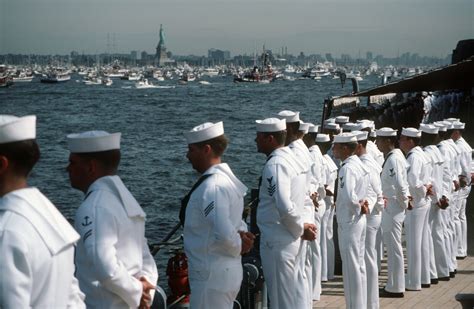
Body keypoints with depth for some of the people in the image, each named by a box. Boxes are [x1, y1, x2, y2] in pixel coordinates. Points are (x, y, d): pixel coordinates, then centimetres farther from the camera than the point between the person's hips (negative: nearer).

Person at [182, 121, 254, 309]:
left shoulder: (211, 187, -21)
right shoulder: (228, 179, 12)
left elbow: (224, 234, -30)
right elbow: (234, 223, 21)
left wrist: (238, 246, -10)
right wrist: (240, 238, 0)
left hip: (212, 277, -10)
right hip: (229, 271, 10)